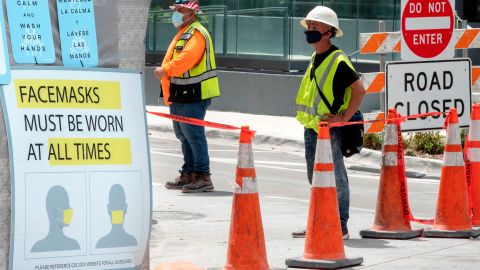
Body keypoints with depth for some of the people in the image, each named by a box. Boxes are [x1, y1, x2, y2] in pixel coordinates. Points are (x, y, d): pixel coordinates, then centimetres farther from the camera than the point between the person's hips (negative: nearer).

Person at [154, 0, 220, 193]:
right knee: (184, 135, 15)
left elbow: (187, 57, -30)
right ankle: (188, 175, 23)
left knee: (193, 135, -11)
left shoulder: (197, 34, -14)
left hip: (192, 95, -11)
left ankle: (203, 177, -10)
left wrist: (166, 70, -36)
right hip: (180, 95, 11)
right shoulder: (183, 33, 20)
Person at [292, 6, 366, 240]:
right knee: (315, 178, 14)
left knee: (335, 179, -4)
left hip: (330, 130, -9)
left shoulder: (338, 61, -14)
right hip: (311, 127, 9)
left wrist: (344, 118, -17)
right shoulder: (315, 59, 13)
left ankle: (340, 227, 1)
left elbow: (359, 90, -18)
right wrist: (308, 120, 17)